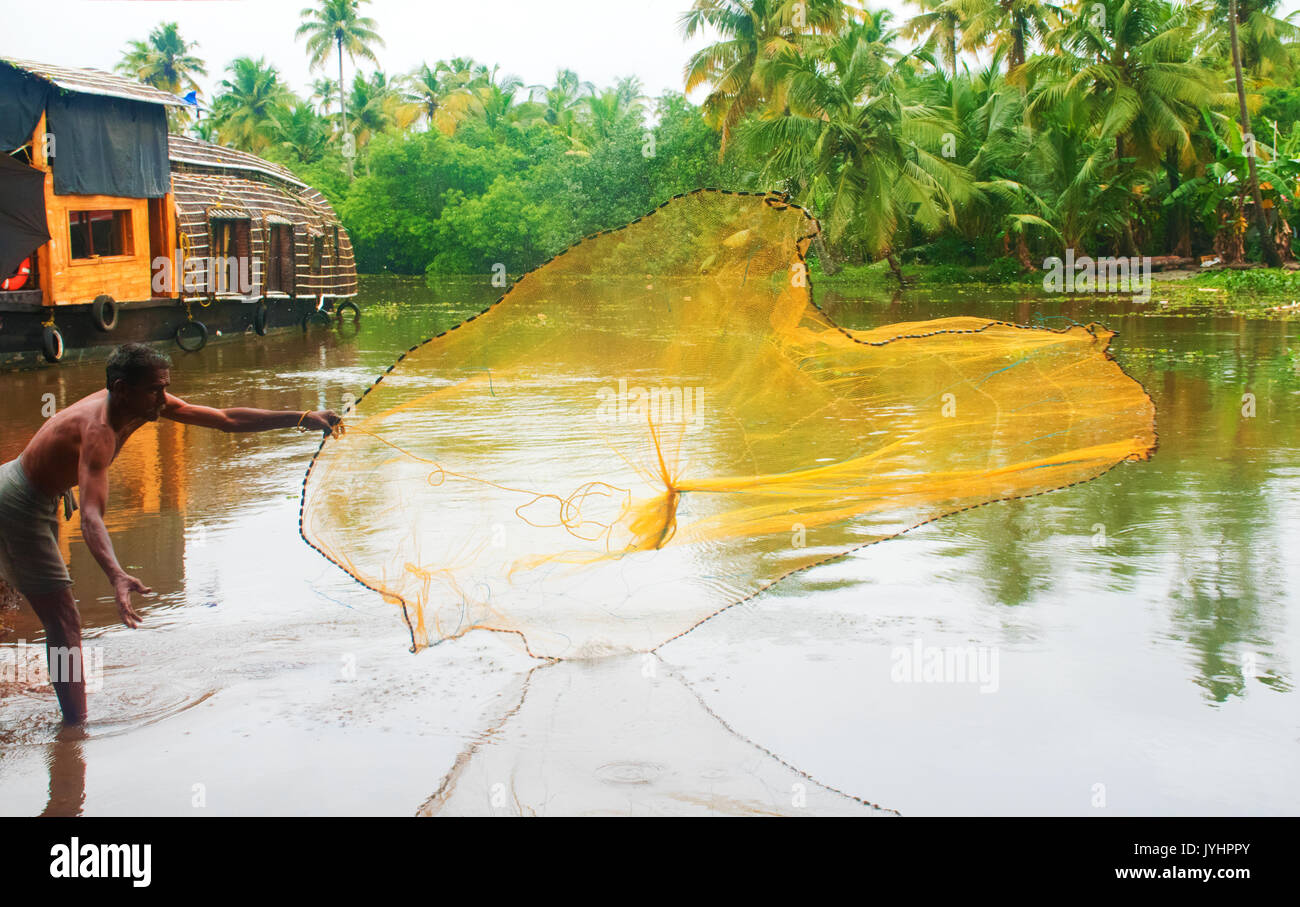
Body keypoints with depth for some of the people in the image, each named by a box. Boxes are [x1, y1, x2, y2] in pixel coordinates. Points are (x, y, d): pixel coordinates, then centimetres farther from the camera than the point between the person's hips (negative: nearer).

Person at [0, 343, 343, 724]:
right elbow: (91, 516, -48)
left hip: (40, 498, 9)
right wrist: (117, 577, -63)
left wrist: (302, 418, -11)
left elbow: (227, 420, -6)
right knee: (65, 622, -8)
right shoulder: (98, 429, -37)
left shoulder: (146, 405, -12)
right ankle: (76, 724, -4)